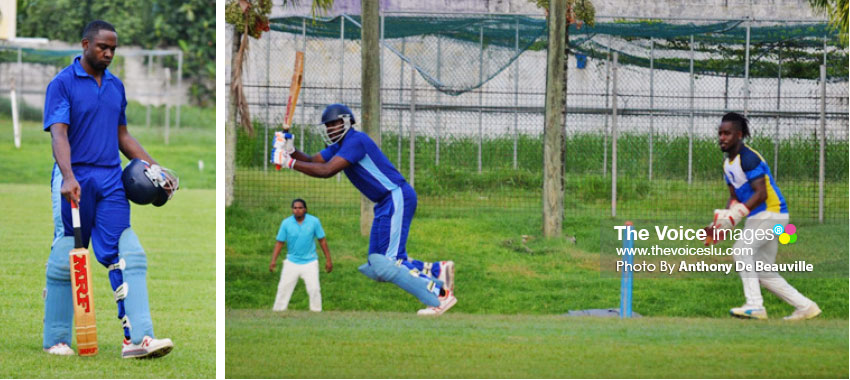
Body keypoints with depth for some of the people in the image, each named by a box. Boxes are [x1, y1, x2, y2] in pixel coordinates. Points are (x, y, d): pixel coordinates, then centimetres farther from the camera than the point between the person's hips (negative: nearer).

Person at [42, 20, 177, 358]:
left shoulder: (115, 86, 16)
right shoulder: (62, 84, -4)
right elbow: (58, 133, -15)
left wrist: (153, 167, 16)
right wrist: (68, 177, -29)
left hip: (111, 182, 5)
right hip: (75, 182, -5)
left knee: (128, 256, -7)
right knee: (65, 260, 0)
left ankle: (137, 337, -13)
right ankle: (56, 340, 11)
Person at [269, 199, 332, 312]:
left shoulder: (314, 221, -6)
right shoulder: (286, 223, -6)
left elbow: (322, 240, 2)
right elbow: (279, 242, -1)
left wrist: (328, 260, 3)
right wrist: (274, 260, -10)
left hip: (310, 262, -1)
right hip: (292, 262, 1)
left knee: (314, 289, -9)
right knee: (283, 288, 0)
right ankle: (277, 311, 9)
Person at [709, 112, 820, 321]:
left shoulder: (749, 158, -17)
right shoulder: (728, 163, 12)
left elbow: (761, 194, -24)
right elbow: (734, 198, 17)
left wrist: (737, 215, -31)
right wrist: (723, 220, 0)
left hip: (772, 212, -10)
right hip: (757, 218, 10)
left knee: (742, 249, -23)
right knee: (764, 273, 8)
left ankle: (754, 305, -26)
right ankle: (805, 307, 13)